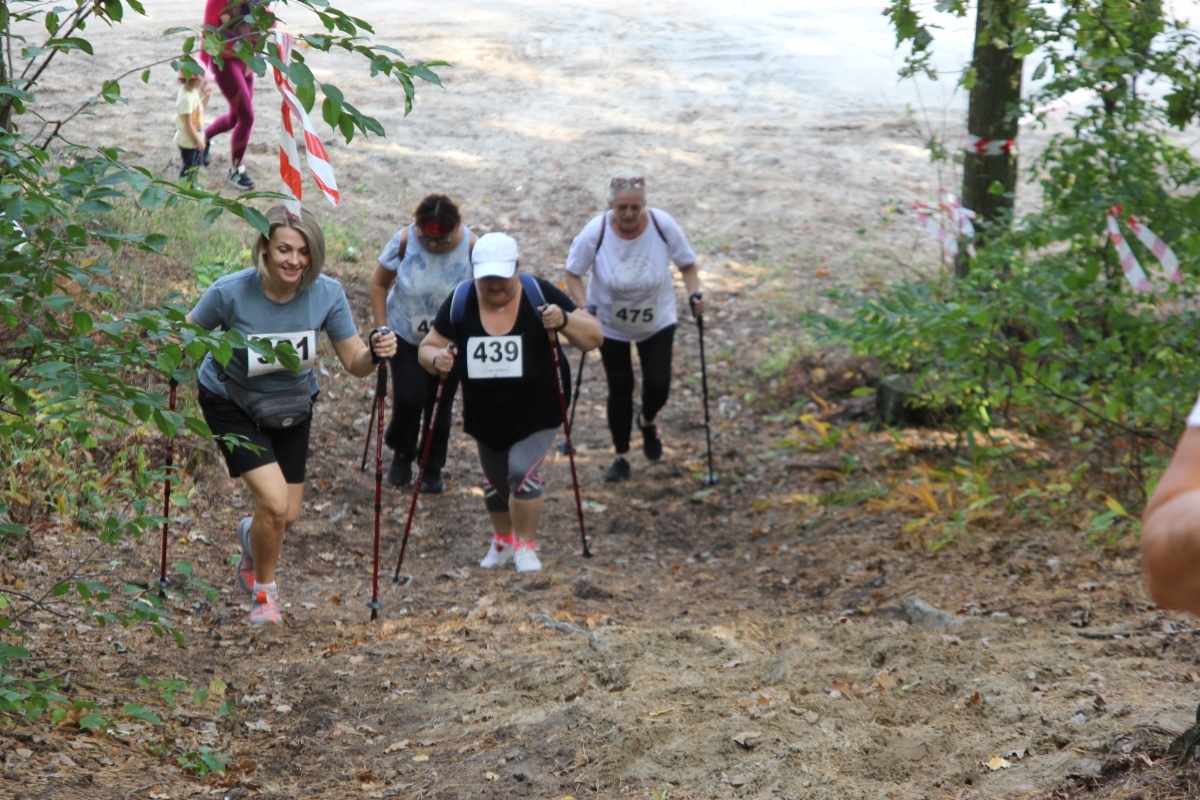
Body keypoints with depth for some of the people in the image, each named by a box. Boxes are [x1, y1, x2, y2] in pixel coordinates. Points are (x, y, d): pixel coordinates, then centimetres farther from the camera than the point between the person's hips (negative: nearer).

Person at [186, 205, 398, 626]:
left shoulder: (326, 294, -20)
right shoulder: (231, 292, -27)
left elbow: (354, 362, -14)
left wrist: (376, 353, -35)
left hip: (292, 406, 4)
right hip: (232, 405, -4)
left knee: (288, 515, 9)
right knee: (274, 502, -18)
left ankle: (251, 536, 49)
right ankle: (264, 592, 11)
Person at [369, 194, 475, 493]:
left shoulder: (471, 247, -21)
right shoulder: (404, 240, -19)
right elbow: (379, 283, -5)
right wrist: (382, 328, -8)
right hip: (406, 336, 0)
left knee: (439, 405, 6)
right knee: (408, 398, -9)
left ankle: (433, 470, 26)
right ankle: (402, 454, 20)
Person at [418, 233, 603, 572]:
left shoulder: (539, 294, -17)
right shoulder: (459, 302, -11)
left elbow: (594, 338, -15)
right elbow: (428, 346, -2)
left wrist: (564, 321, -36)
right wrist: (436, 359, -26)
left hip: (537, 412, -3)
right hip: (485, 414, 4)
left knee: (522, 472, -19)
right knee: (495, 479, 18)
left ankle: (525, 545, 3)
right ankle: (502, 541, 45)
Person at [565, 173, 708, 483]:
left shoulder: (662, 225, -20)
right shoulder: (595, 232, -23)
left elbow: (686, 263, -6)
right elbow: (573, 273, -11)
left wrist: (694, 293, -21)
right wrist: (584, 306, -25)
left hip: (657, 321, 1)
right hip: (611, 324, -1)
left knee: (658, 386, -4)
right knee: (620, 389, 8)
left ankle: (647, 422, 33)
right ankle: (621, 458, 26)